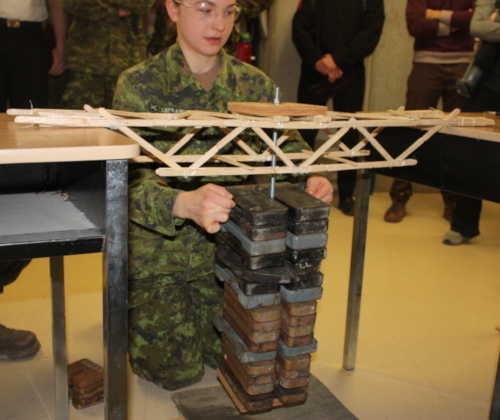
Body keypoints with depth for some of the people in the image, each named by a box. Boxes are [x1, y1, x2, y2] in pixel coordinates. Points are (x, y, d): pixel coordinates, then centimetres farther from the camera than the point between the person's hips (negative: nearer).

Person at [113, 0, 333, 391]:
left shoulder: (254, 84, -1)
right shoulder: (138, 85, -14)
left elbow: (288, 146, -2)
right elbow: (129, 180, -24)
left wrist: (312, 179, -27)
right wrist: (184, 203, -46)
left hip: (223, 250, 4)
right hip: (156, 252, -3)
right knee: (177, 370, -1)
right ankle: (130, 307, 29)